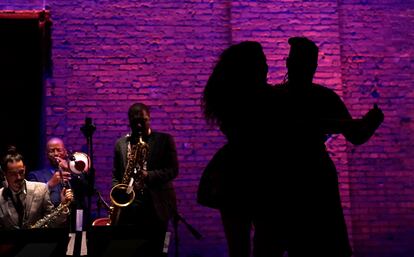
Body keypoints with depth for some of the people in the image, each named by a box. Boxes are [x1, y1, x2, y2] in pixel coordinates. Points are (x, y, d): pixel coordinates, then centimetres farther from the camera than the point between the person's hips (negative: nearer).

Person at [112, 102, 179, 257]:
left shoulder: (165, 140, 4)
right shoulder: (121, 143, 13)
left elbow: (173, 170, -3)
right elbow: (116, 175, 16)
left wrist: (149, 176, -18)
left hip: (155, 207, -2)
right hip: (127, 206, 2)